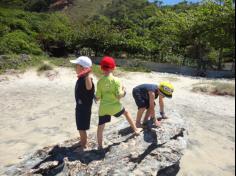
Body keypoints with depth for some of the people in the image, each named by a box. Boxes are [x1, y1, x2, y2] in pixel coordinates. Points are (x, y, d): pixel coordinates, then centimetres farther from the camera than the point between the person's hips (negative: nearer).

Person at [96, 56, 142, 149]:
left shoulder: (100, 81, -6)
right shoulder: (116, 80, -12)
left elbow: (97, 97, -4)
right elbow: (119, 96, -17)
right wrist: (123, 91, 3)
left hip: (103, 108, 1)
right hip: (115, 106, 0)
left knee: (100, 126, 13)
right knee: (126, 112, 28)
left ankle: (100, 146, 22)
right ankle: (135, 129, 39)